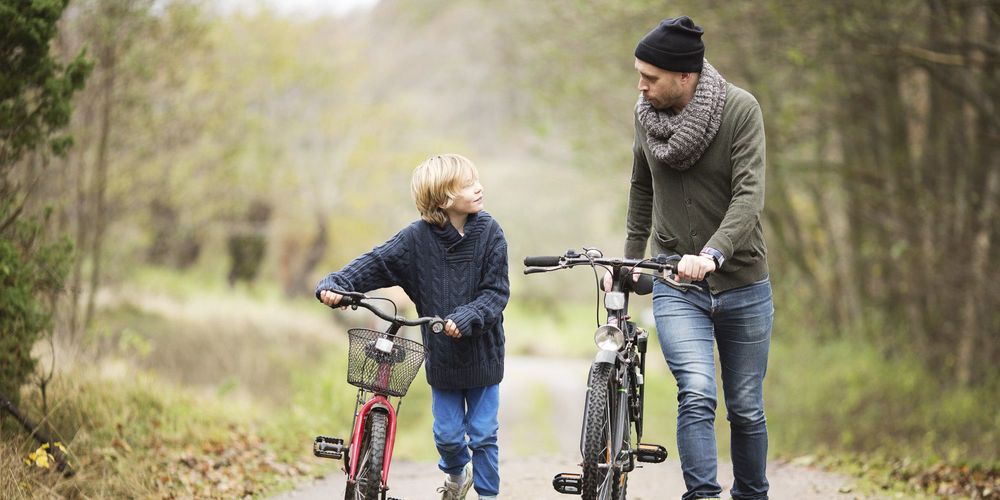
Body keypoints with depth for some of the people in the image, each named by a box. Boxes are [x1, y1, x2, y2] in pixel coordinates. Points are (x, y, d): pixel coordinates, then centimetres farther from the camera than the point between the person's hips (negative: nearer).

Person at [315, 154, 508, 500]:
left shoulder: (489, 233, -9)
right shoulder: (418, 237, -9)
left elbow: (496, 292, -11)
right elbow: (376, 263, -10)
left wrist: (466, 318, -27)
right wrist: (336, 284, -26)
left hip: (482, 352, -1)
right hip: (442, 354, 1)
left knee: (483, 434, 3)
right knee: (447, 433, 10)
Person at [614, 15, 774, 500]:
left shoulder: (741, 109, -13)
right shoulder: (645, 114, 0)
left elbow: (749, 195, -22)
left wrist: (712, 253, -37)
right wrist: (629, 261, 18)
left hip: (742, 285, -1)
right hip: (676, 285, 1)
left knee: (746, 410, 9)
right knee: (696, 395, -20)